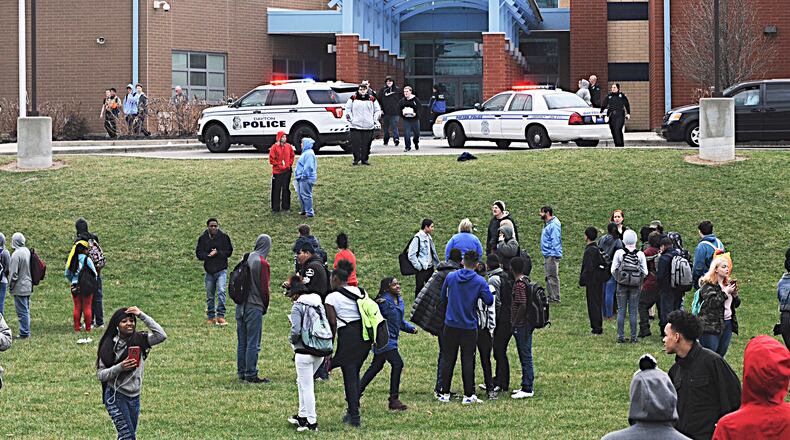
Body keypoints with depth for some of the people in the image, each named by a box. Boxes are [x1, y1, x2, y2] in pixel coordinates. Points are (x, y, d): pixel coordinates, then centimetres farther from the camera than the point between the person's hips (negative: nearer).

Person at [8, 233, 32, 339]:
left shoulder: (16, 254, -19)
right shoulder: (27, 251, 5)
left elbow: (14, 273, -18)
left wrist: (11, 286, -5)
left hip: (20, 288, -8)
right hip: (28, 286, 8)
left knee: (22, 311, -4)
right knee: (26, 310, 15)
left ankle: (24, 333, -1)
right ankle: (26, 332, 22)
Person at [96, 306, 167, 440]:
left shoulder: (139, 340, 0)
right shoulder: (109, 345, -8)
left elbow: (161, 336, -15)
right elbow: (100, 374, -8)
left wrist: (142, 315, -16)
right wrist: (120, 368, -24)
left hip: (134, 397, 4)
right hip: (116, 396, -4)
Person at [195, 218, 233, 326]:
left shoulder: (224, 237, -2)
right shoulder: (203, 238, 3)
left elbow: (229, 251, 0)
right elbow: (198, 253, 2)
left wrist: (217, 253, -14)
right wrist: (208, 255, -16)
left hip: (221, 270, -3)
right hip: (209, 271, 3)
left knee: (221, 292, -18)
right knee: (210, 296, 9)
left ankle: (220, 316, -17)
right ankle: (211, 317, 20)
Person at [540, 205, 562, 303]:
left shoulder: (554, 225, -16)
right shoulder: (547, 224, 16)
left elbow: (555, 241, -20)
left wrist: (554, 254, -22)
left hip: (552, 255, -11)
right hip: (547, 255, 11)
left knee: (553, 276, -7)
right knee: (548, 277, 14)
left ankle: (555, 297, -5)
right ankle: (550, 296, 20)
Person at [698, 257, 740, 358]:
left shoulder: (728, 284, 15)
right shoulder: (708, 285, -7)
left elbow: (736, 304, 18)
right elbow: (711, 303, -20)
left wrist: (735, 294, -1)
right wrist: (725, 292, -16)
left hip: (728, 324, 7)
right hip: (711, 326, -7)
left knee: (720, 356, 10)